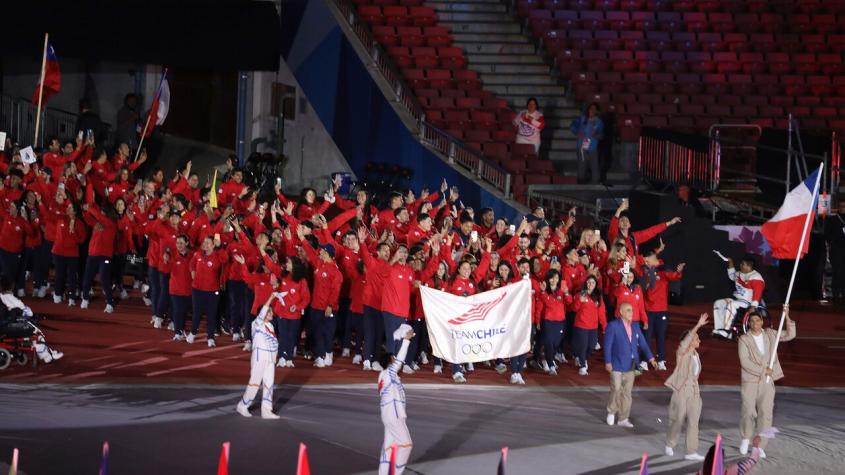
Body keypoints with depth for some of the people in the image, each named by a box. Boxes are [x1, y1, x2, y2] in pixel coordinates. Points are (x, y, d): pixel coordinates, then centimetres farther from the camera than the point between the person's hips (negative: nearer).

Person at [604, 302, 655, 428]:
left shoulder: (635, 326, 9)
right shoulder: (613, 326, -9)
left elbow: (642, 343, 9)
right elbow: (607, 345, -10)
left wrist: (650, 358, -1)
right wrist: (608, 362, -15)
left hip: (630, 365, 5)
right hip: (617, 365, -5)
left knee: (627, 393, 8)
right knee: (616, 389, -6)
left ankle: (623, 419, 14)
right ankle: (611, 412, 19)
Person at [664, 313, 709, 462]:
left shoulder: (695, 354, 9)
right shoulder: (682, 352, -10)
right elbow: (686, 340, -30)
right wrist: (698, 325, -38)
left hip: (694, 392, 6)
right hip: (681, 392, -6)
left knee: (693, 421, 0)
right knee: (678, 420, 3)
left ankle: (691, 452, 0)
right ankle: (670, 445, 26)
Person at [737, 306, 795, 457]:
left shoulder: (769, 334, 8)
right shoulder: (744, 340, -5)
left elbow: (790, 335, 10)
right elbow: (744, 361, -13)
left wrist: (786, 317, -3)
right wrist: (762, 370, -17)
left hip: (767, 381, 2)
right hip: (750, 381, -2)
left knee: (765, 413, -6)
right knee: (749, 412, -3)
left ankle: (760, 447, -5)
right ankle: (746, 439, 23)